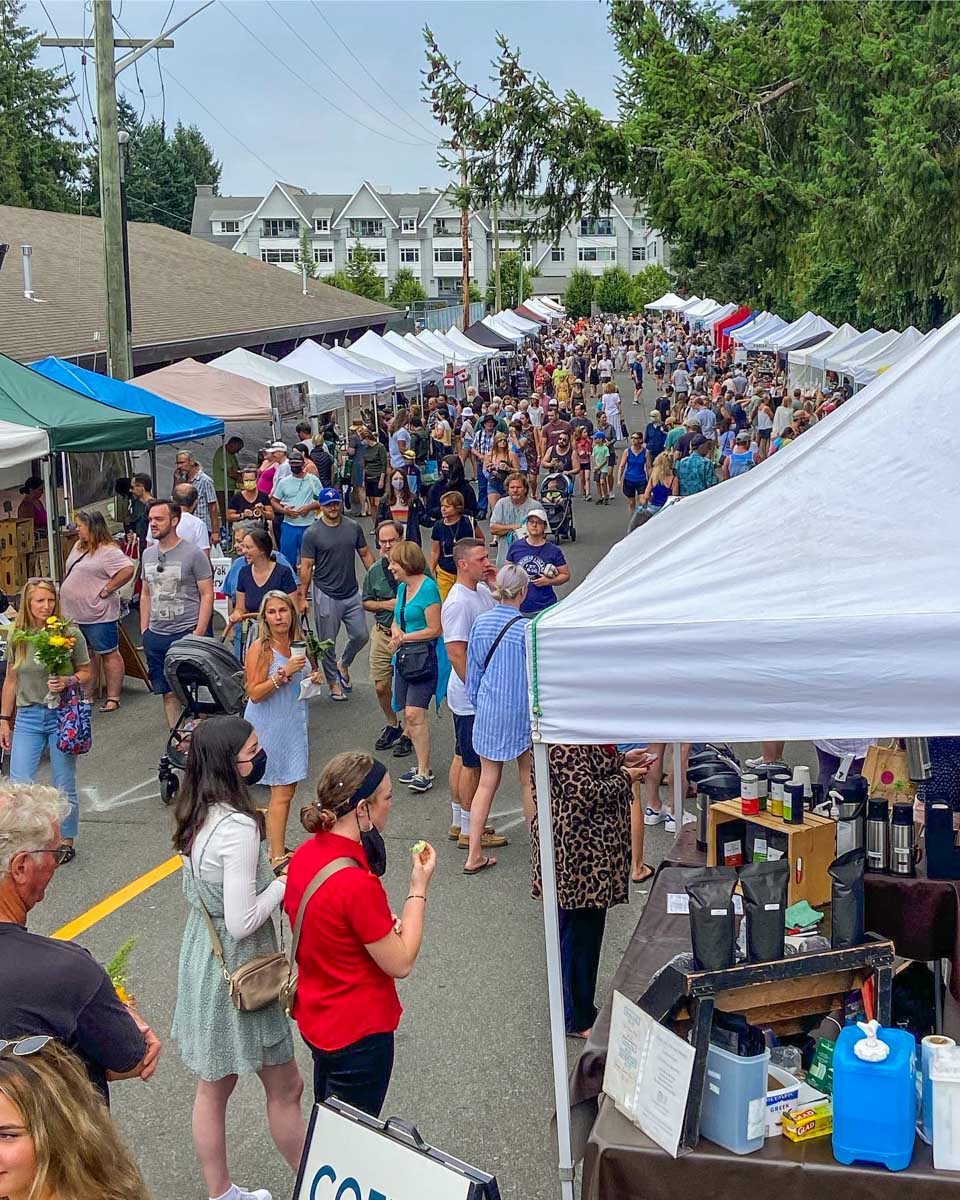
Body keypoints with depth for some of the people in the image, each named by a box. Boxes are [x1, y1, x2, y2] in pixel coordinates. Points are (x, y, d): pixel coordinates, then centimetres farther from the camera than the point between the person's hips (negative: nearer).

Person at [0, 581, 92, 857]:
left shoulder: (70, 633, -6)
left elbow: (86, 673, 1)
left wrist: (68, 682, -20)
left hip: (62, 714, -2)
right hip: (27, 717, 2)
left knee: (64, 785, 7)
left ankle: (67, 842, 23)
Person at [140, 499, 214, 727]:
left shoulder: (193, 554, -7)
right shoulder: (148, 554, 11)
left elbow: (207, 595, -7)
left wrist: (198, 633, -13)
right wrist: (144, 631, 12)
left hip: (186, 633, -5)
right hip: (156, 635, 5)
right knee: (168, 692, 9)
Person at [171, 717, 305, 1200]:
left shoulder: (198, 816, -1)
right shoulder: (239, 827, -28)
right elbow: (242, 921, -27)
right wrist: (287, 882, -15)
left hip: (202, 957, 8)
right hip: (239, 972, -8)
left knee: (213, 1086, 19)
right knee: (285, 1088, 11)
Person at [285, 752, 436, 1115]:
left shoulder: (305, 855, -5)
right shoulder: (357, 884, -31)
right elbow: (401, 964, -20)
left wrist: (383, 925, -4)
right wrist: (419, 888, -13)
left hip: (314, 1017, 8)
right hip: (359, 1032, -8)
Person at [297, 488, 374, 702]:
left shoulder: (353, 527, 3)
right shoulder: (312, 533, -8)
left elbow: (365, 554, 12)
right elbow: (306, 566, -7)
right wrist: (302, 596, -8)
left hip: (352, 593, 4)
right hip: (326, 595, -4)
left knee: (361, 636, 6)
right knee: (328, 643, 4)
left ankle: (343, 665, 33)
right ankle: (333, 682, 20)